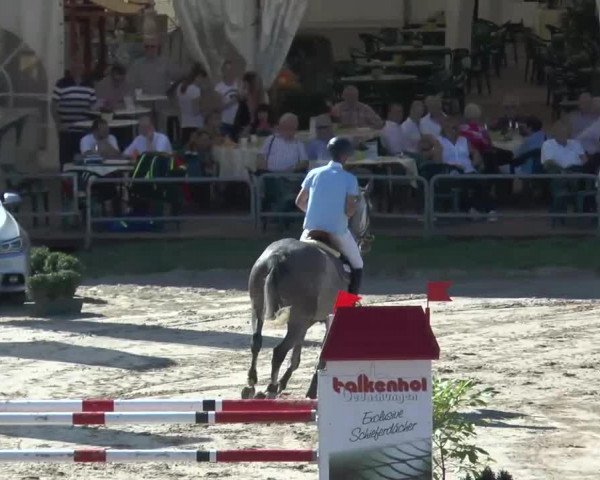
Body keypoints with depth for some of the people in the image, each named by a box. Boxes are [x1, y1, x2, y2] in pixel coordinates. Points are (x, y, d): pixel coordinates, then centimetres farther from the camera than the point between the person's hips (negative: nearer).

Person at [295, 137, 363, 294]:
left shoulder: (314, 174, 3)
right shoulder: (349, 179, -5)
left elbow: (300, 202, 7)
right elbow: (349, 211, -12)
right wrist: (355, 204, 9)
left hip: (312, 229, 3)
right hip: (337, 232, -3)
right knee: (357, 265, 17)